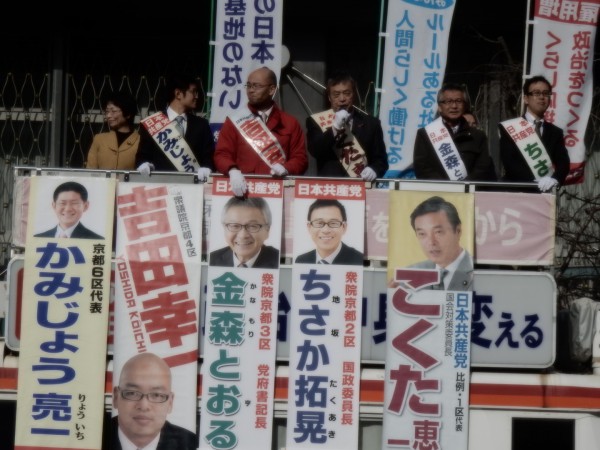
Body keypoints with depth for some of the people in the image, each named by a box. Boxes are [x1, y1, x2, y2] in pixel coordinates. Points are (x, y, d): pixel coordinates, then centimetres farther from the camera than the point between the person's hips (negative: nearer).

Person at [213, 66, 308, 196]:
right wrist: (233, 171, -17)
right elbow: (222, 154, 3)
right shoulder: (234, 122, 10)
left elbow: (300, 159, 7)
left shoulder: (290, 123, 11)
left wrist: (286, 169, -13)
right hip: (244, 189, 0)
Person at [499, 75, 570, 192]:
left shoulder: (555, 132, 14)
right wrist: (534, 181, -24)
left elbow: (563, 162, 0)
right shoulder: (510, 128, 2)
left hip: (544, 192, 3)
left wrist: (555, 178, -23)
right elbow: (509, 161, -10)